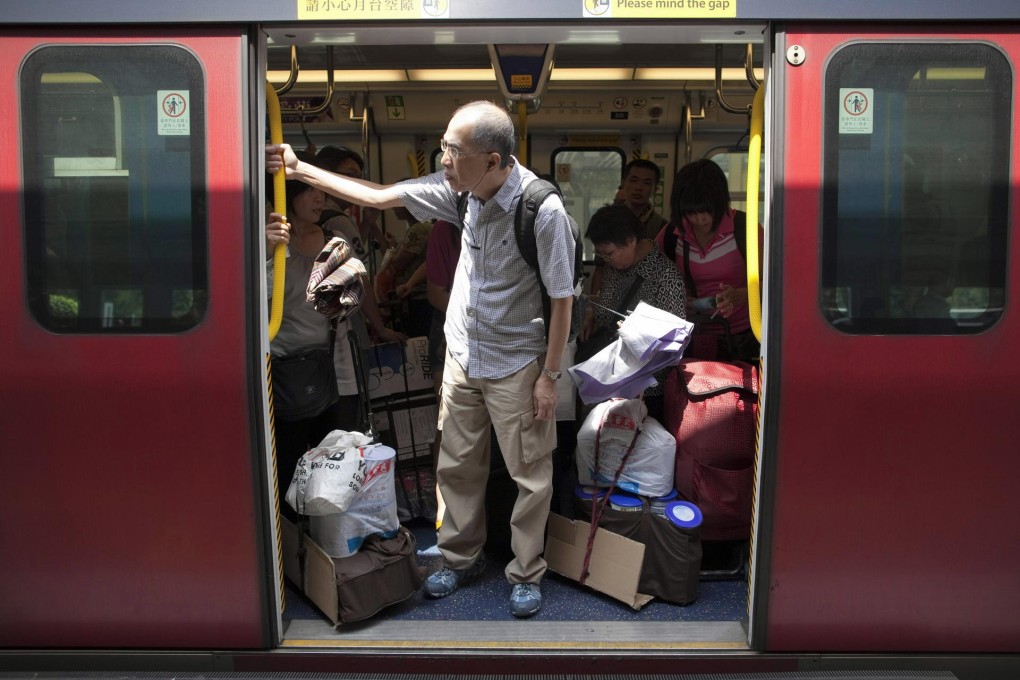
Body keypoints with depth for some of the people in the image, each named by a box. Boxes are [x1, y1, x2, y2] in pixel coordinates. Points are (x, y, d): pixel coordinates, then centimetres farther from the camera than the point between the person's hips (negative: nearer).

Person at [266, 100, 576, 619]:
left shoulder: (543, 211, -25)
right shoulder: (460, 188, -8)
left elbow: (561, 299, -17)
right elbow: (379, 196, 1)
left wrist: (549, 376, -13)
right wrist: (300, 169, 0)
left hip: (516, 366, -6)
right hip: (462, 354, 6)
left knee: (530, 477, 9)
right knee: (457, 466, 17)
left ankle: (525, 574, 28)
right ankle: (462, 557, 37)